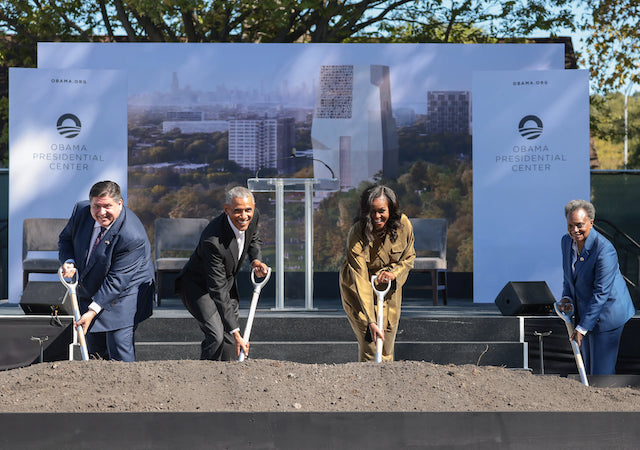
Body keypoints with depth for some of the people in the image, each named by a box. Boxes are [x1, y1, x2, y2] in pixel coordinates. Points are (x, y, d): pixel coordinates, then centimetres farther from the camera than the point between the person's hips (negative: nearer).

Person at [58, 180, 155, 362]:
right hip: (89, 290, 6)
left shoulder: (133, 237, -30)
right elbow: (66, 238, 6)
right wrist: (69, 262, -15)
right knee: (95, 351, 10)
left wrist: (93, 310, -26)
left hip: (124, 294, -6)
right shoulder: (81, 211, -12)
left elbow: (116, 280, -26)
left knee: (119, 353, -12)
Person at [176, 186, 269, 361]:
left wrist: (256, 260, -12)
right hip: (197, 285, -7)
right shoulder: (212, 240, -38)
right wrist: (235, 331, -37)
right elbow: (218, 290, -35)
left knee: (230, 345, 7)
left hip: (228, 281, 7)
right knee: (216, 336, -24)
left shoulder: (253, 216, -17)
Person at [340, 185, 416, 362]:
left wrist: (394, 273, -19)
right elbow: (360, 281, -32)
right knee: (369, 345, -12)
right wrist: (371, 321, -38)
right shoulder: (357, 234, -28)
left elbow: (409, 257, 4)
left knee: (387, 348, 2)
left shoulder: (403, 225, -16)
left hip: (389, 288, 3)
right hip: (359, 290, -3)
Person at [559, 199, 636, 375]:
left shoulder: (605, 250, -26)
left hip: (607, 314, -8)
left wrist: (582, 328, -23)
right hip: (583, 312, 8)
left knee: (602, 371, -4)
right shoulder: (567, 241, -2)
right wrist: (567, 297, -4)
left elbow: (601, 294, -25)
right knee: (589, 369, 16)